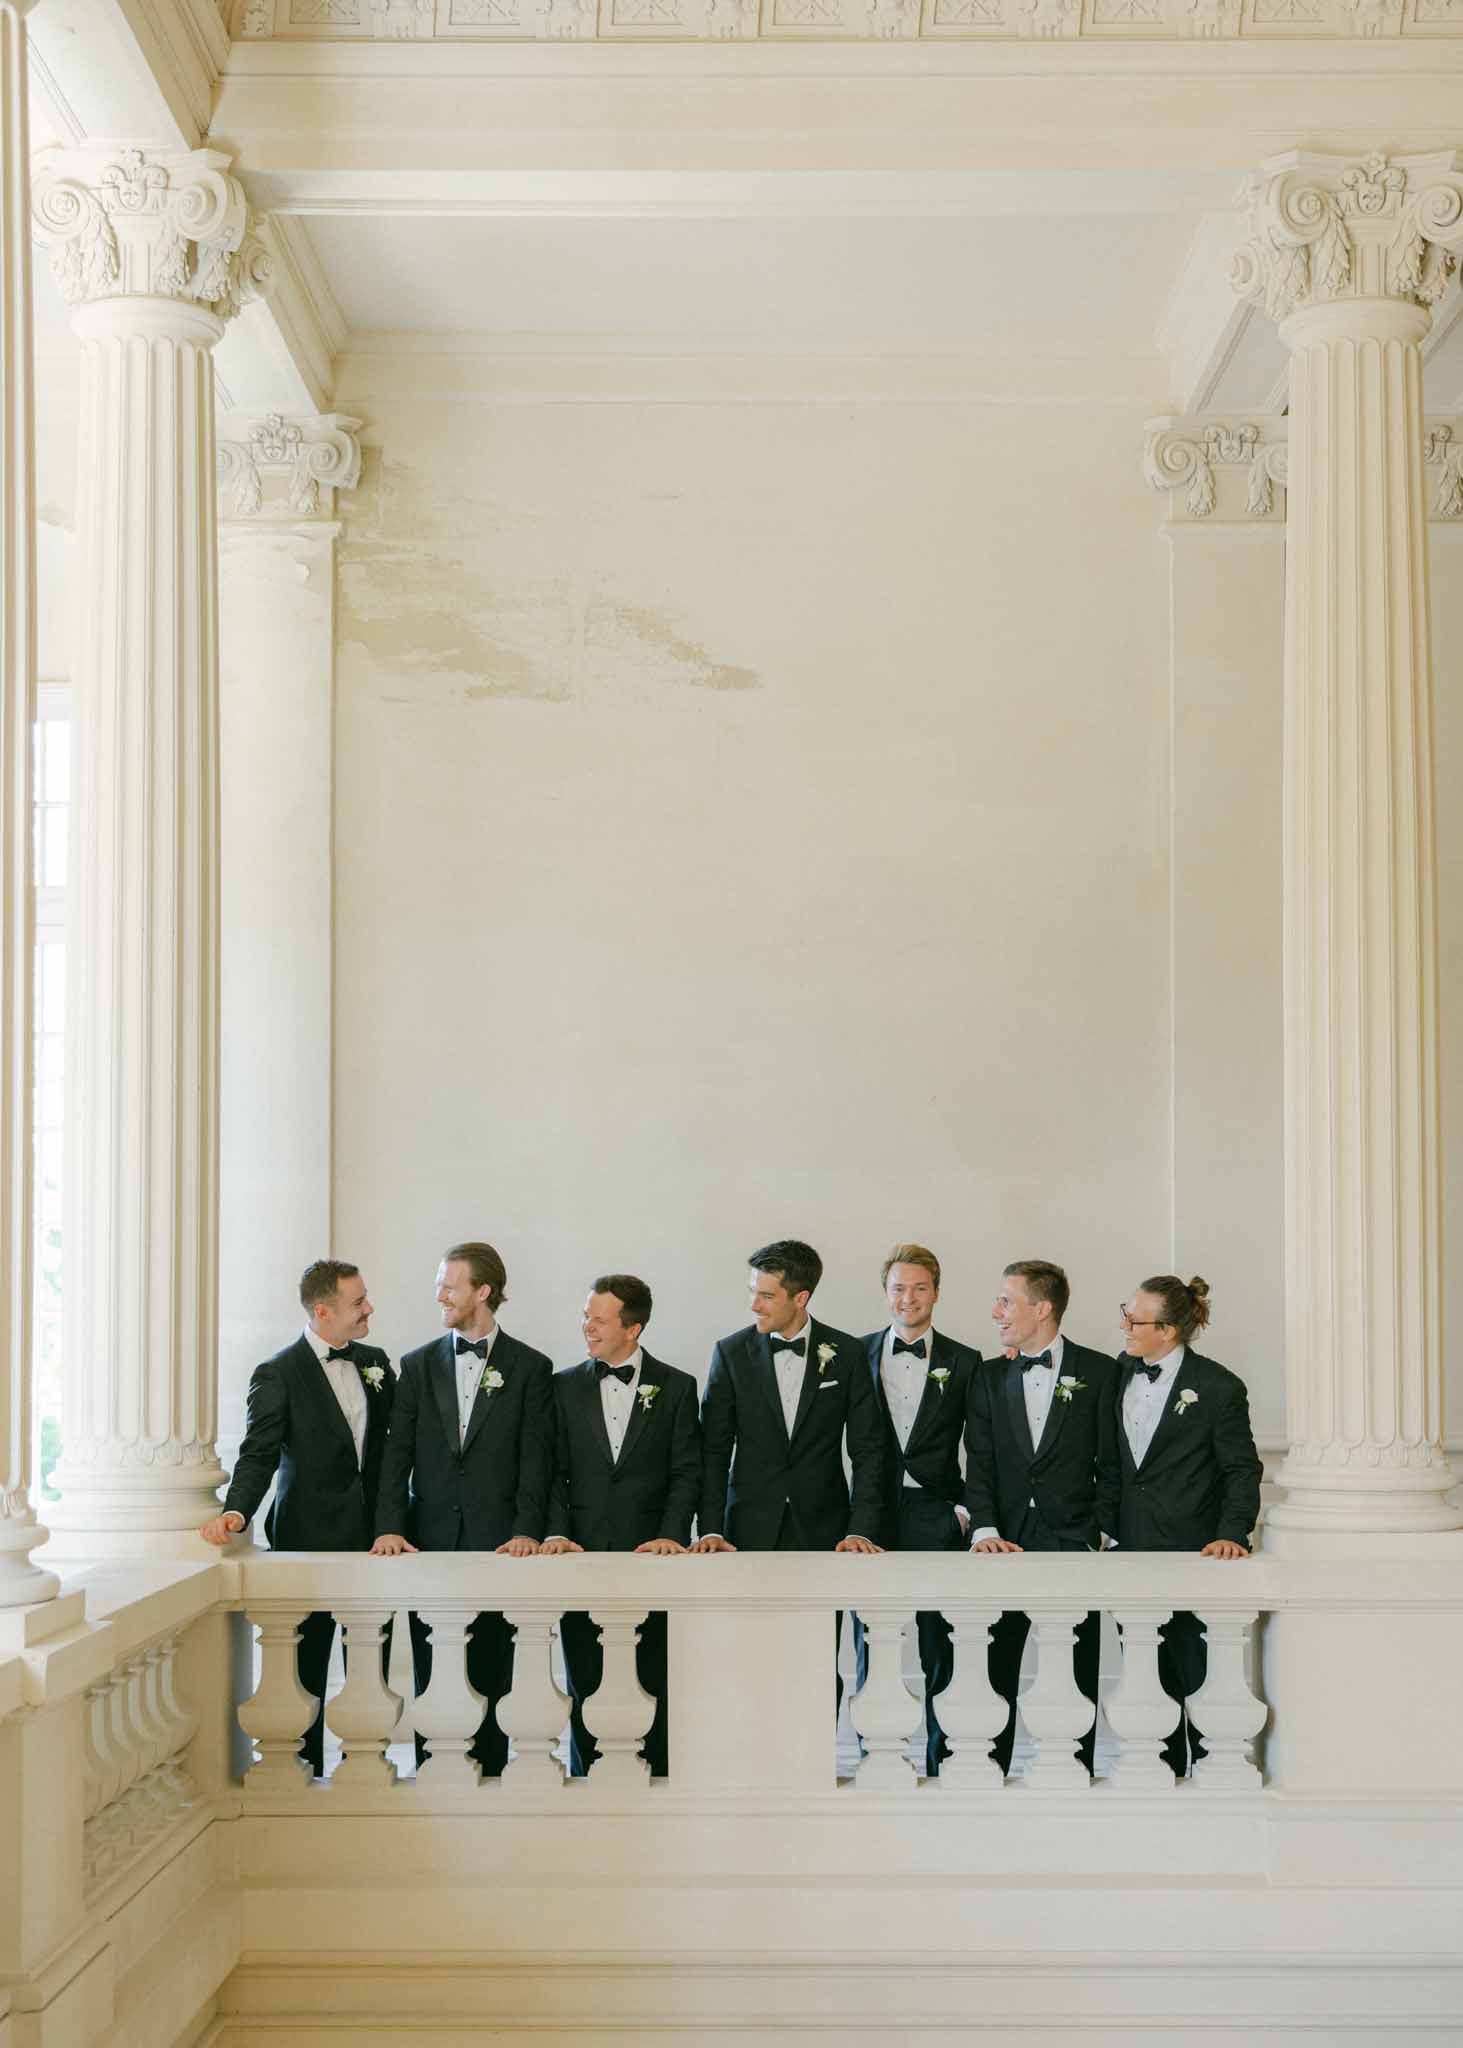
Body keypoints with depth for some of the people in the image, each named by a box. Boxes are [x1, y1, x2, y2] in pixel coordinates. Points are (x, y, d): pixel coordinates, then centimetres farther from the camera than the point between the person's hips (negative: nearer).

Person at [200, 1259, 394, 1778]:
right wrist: (236, 1510, -29)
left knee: (372, 1665, 7)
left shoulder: (375, 1362, 9)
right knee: (307, 1665, 4)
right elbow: (259, 1454, -13)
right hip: (311, 1538, -5)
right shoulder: (279, 1375, -8)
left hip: (372, 1536, 5)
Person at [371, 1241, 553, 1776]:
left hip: (497, 1543, -2)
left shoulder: (530, 1367, 4)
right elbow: (398, 1453, 6)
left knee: (491, 1680, 0)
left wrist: (527, 1532, -13)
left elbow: (535, 1458, -2)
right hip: (429, 1541, 2)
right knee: (431, 1682, 3)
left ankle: (488, 1782, 7)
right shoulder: (418, 1365, 12)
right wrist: (389, 1528, -7)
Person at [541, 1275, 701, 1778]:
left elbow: (686, 1473, 1)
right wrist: (556, 1534, -8)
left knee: (653, 1685, 1)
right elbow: (554, 1470, 6)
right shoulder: (565, 1386, 9)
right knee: (585, 1687, 4)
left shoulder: (676, 1387, 4)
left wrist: (670, 1536, -12)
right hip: (583, 1556, 2)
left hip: (649, 1555, -1)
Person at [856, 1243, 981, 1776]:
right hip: (871, 1518, 1)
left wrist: (967, 1509, -3)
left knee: (937, 1651, 2)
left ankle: (934, 1763, 9)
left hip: (936, 1520, 0)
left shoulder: (964, 1363, 5)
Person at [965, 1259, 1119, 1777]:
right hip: (1006, 1545, 3)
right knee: (994, 1675, 1)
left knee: (1077, 1678, 1)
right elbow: (979, 1463, 3)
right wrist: (985, 1530, -11)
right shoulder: (988, 1376, 11)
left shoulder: (1098, 1371, 2)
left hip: (1074, 1545, -2)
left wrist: (1098, 1538, -5)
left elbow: (1111, 1465, 2)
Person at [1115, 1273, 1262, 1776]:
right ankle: (1165, 1772, 21)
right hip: (1132, 1550, 5)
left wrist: (1232, 1535, -16)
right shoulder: (1119, 1374, 7)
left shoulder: (1219, 1388, -8)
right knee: (1149, 1676, 11)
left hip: (1191, 1551, -5)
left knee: (1197, 1673, -1)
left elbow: (1242, 1469, -6)